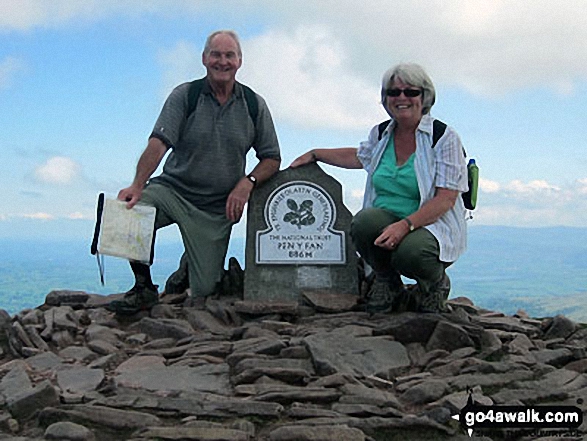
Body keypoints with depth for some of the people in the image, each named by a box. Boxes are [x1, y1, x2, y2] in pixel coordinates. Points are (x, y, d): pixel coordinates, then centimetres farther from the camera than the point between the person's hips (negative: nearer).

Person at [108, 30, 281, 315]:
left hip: (217, 208, 1)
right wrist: (137, 186, -33)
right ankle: (144, 288, -8)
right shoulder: (184, 96, -4)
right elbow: (158, 143, -17)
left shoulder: (254, 105, 3)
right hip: (173, 189, 0)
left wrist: (248, 182, -15)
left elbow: (272, 158, 5)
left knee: (203, 291, -1)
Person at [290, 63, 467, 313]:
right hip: (385, 220, 4)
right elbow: (358, 156, 33)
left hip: (433, 226, -4)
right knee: (363, 221, -30)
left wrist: (406, 225, -29)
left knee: (410, 252, -37)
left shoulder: (445, 137, -8)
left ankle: (436, 284, 3)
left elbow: (446, 199, -15)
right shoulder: (381, 134, 9)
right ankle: (387, 284, 0)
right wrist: (315, 154, 28)